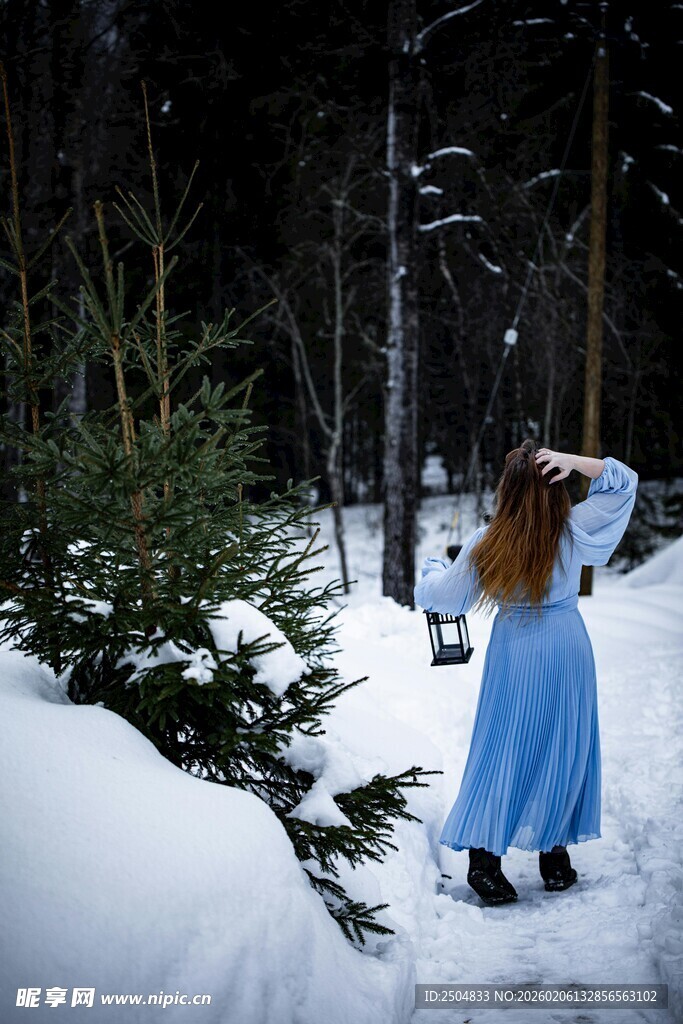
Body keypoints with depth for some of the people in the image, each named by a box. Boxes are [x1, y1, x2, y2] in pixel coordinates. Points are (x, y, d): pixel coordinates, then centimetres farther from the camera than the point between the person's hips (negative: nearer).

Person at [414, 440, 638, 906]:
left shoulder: (486, 544, -13)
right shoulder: (573, 530, -12)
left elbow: (441, 594, -1)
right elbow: (625, 481, -1)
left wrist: (433, 567, 21)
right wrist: (577, 461, -16)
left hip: (514, 655, 0)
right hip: (568, 650, 0)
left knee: (503, 751, 8)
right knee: (563, 750, 11)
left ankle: (484, 855, 2)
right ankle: (555, 858, 17)